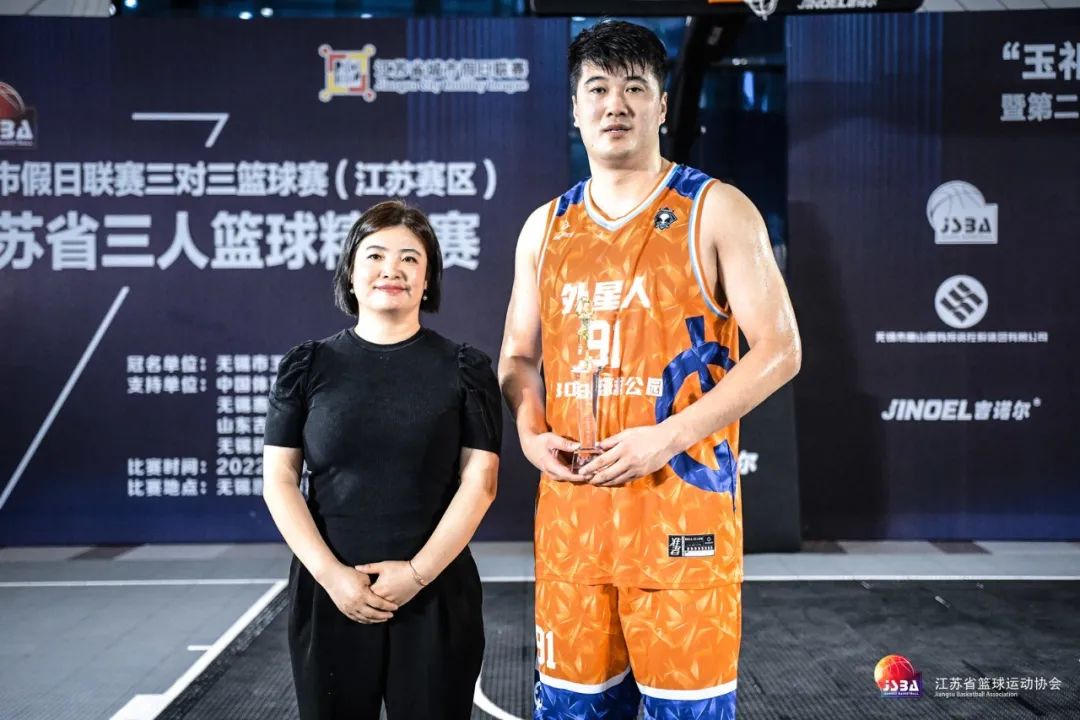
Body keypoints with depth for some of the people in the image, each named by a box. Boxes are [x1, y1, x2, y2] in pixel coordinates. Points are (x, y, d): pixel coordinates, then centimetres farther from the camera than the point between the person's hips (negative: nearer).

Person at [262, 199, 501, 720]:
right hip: (329, 594, 1)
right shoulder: (308, 367, 4)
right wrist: (331, 574, -10)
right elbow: (278, 481, 0)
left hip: (436, 595, -1)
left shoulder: (464, 369, 1)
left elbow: (479, 481, -4)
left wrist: (418, 572, -13)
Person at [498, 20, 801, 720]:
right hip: (571, 507, 4)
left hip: (682, 504, -4)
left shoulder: (716, 210, -2)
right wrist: (531, 433, -2)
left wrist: (667, 437, -16)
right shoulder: (546, 226, 12)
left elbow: (778, 349, -7)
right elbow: (519, 355, 19)